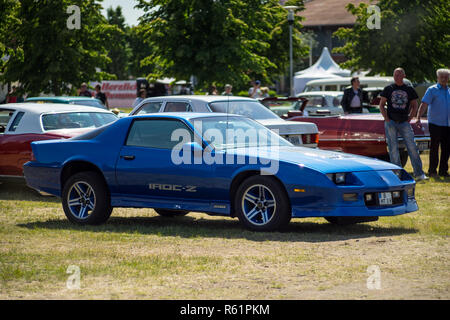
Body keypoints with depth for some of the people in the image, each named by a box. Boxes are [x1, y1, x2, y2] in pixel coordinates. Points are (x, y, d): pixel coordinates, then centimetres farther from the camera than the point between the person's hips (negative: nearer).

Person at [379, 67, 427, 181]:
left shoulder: (409, 89, 7)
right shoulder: (388, 89, 5)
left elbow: (414, 106, 14)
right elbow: (381, 105, 7)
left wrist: (409, 119, 2)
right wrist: (387, 119, -4)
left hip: (404, 122, 0)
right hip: (391, 122, 0)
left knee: (412, 148, -5)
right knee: (393, 149, -1)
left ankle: (419, 174, -4)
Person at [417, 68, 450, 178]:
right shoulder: (432, 90, -2)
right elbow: (424, 104, -11)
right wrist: (418, 118, -22)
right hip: (435, 123, -5)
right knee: (434, 147, -2)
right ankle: (432, 170, 5)